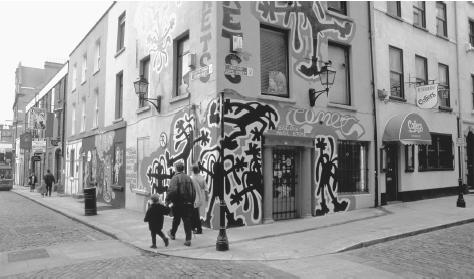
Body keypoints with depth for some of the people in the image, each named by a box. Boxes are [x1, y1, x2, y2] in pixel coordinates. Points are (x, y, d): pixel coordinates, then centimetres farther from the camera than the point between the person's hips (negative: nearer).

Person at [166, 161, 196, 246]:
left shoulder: (175, 178, -12)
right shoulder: (188, 178, 6)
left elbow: (172, 190, -23)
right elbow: (193, 191, 9)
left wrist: (168, 200, -11)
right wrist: (192, 202, 17)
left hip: (178, 203, -3)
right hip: (188, 203, 3)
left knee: (176, 220, 17)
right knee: (187, 221, 4)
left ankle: (172, 234, 40)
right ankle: (188, 239, -2)